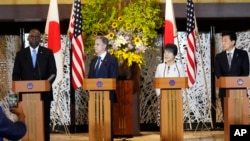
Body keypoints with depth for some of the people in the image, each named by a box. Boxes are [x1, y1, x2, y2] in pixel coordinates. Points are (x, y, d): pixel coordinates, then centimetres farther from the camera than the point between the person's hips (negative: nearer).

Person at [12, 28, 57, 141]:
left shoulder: (48, 52, 6)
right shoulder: (21, 54, 9)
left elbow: (53, 72, 1)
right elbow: (16, 74, 8)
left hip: (44, 92, -1)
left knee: (44, 120, 1)